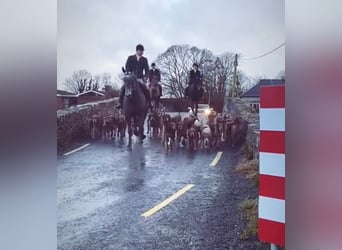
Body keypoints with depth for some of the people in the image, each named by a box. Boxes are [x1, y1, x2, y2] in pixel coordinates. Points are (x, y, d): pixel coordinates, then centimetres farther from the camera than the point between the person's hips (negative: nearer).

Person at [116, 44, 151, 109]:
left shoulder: (144, 59, 9)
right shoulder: (130, 58, 6)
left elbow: (147, 70, 7)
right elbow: (127, 68, 4)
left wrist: (145, 77, -9)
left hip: (140, 78, 0)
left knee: (146, 89, -23)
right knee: (123, 88, -20)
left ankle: (148, 103, -10)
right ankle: (121, 103, -10)